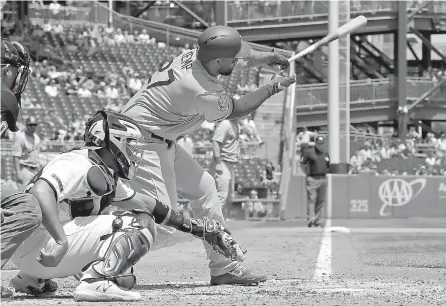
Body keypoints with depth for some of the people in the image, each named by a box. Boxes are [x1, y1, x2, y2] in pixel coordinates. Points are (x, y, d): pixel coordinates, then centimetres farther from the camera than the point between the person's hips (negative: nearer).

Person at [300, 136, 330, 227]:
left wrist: (326, 172, 12)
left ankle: (317, 221, 12)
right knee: (311, 200, -11)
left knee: (321, 201, 6)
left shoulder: (325, 154, 15)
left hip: (323, 178, 6)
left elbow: (328, 166, 27)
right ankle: (311, 220, -16)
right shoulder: (309, 152, -1)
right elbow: (302, 163, 1)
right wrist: (307, 173, -4)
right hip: (312, 179, -6)